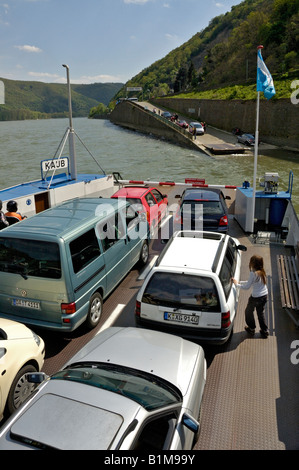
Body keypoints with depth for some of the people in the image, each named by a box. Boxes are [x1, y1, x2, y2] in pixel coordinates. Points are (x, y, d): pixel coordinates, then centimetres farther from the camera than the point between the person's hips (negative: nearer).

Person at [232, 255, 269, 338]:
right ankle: (265, 331, 32)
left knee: (248, 311, 19)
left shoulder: (253, 273, -24)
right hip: (265, 296, 7)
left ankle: (251, 329, 34)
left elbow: (247, 286, -16)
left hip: (256, 297, -7)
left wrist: (237, 284, -3)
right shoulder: (262, 272, 1)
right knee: (261, 313, 25)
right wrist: (239, 282, 10)